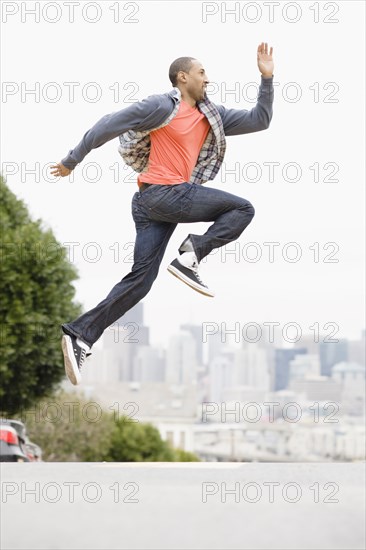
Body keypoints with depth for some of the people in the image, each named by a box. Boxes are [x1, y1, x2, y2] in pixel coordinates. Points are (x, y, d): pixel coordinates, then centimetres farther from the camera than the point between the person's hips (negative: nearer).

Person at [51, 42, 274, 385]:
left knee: (140, 280, 1)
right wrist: (72, 161, 1)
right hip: (167, 193, -8)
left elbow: (259, 120, 17)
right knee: (242, 210, -2)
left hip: (152, 203, 8)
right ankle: (190, 255, -12)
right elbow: (107, 126, -2)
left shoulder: (211, 116, 18)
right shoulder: (162, 106, -5)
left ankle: (80, 334, -5)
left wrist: (267, 77, 8)